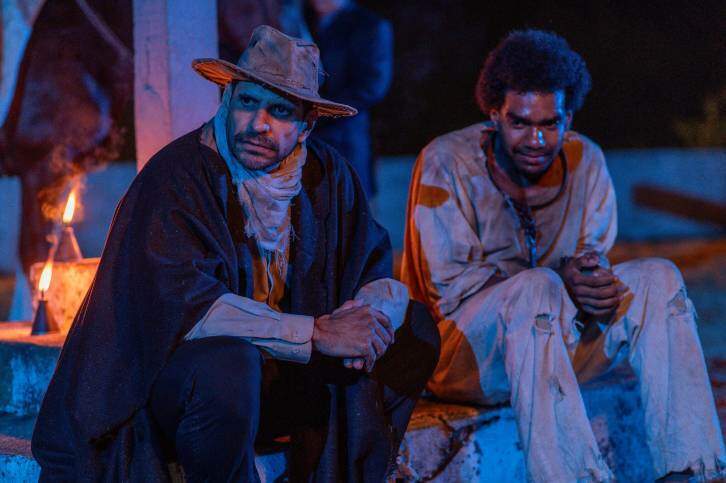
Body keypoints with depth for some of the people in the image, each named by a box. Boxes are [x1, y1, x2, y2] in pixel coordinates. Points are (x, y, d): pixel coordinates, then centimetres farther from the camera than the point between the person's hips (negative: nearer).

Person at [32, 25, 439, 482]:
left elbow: (381, 272, 4)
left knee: (416, 329, -2)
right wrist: (317, 333, -30)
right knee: (226, 362, -37)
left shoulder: (328, 175, 0)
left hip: (281, 380, 6)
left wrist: (371, 312, -23)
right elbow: (179, 301, -29)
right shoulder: (175, 177, -17)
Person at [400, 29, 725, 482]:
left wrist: (593, 281, -22)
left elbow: (594, 265, 5)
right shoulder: (446, 163, -12)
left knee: (658, 278, -14)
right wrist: (559, 280, -25)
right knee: (536, 287, -34)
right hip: (461, 351, -5)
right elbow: (449, 288, -15)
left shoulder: (584, 160, 2)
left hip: (554, 343, 5)